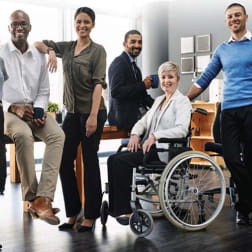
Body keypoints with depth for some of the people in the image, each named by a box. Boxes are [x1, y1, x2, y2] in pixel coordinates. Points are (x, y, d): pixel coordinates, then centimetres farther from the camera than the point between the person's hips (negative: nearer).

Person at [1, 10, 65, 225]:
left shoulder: (39, 56, 13)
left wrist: (39, 110, -5)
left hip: (34, 110, 4)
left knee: (57, 134, -27)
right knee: (24, 134, -37)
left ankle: (43, 198, -35)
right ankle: (32, 198, -27)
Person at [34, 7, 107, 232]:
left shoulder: (97, 50, -4)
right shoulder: (67, 48, 11)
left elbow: (98, 83, -12)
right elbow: (38, 44, 20)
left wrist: (93, 116, -20)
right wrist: (50, 52, -3)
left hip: (92, 112, -5)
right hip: (72, 112, 6)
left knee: (90, 161, 0)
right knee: (65, 160, 3)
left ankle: (90, 216, 10)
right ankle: (73, 212, 15)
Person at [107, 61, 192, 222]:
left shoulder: (182, 101, -1)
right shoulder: (159, 100, 24)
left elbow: (181, 130, -16)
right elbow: (143, 121, 22)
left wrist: (155, 136, -25)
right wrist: (135, 134, -1)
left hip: (164, 150, -8)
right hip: (148, 145, 8)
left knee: (120, 161, -23)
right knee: (114, 159, -15)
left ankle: (123, 210, -16)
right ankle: (118, 208, -15)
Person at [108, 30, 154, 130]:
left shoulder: (133, 65, 19)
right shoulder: (119, 63, -9)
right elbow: (115, 92, -20)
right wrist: (142, 85, -19)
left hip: (135, 113, 9)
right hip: (123, 116, -9)